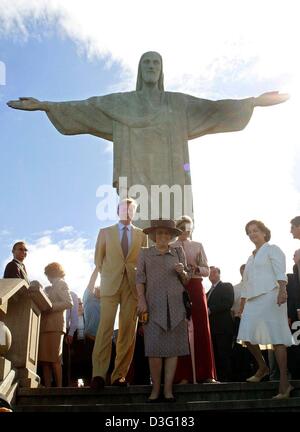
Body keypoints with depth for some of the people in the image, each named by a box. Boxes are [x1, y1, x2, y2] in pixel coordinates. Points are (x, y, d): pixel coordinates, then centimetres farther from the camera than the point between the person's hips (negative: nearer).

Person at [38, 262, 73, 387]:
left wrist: (50, 307, -12)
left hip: (55, 326, -6)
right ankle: (47, 387, 0)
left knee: (54, 359, -9)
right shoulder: (48, 288, 28)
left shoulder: (61, 284, 7)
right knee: (44, 359, -1)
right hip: (44, 325, 6)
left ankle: (59, 387, -7)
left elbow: (69, 303, -6)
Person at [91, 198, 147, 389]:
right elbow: (98, 259, 14)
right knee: (105, 328, -9)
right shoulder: (105, 232, 13)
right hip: (110, 285, -1)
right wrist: (106, 276, 7)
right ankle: (99, 374, -9)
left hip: (133, 286, 1)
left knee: (128, 331, -2)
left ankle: (119, 375, 3)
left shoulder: (142, 235, 14)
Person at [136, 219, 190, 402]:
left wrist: (182, 272, -5)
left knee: (173, 347, 0)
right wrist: (141, 300, -9)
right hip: (154, 306, -1)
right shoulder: (145, 254, 8)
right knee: (154, 349, -6)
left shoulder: (179, 252, 12)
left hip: (176, 306, 2)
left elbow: (186, 279, 16)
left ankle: (168, 389, 6)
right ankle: (155, 388, 7)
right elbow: (140, 279, 4)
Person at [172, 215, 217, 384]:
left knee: (202, 329, -3)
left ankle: (206, 374, 2)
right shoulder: (171, 247, 10)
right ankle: (183, 375, -1)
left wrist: (196, 268, -10)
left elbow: (207, 270, 10)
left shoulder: (198, 246, 12)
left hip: (196, 289, 1)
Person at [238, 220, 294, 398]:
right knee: (247, 336, 2)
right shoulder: (251, 256, 25)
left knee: (277, 338, -10)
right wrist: (242, 305, 20)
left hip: (270, 296, -7)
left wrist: (282, 290, -27)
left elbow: (281, 272, -11)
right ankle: (262, 367, 25)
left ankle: (284, 383, -9)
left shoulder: (272, 249, 4)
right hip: (253, 300, 7)